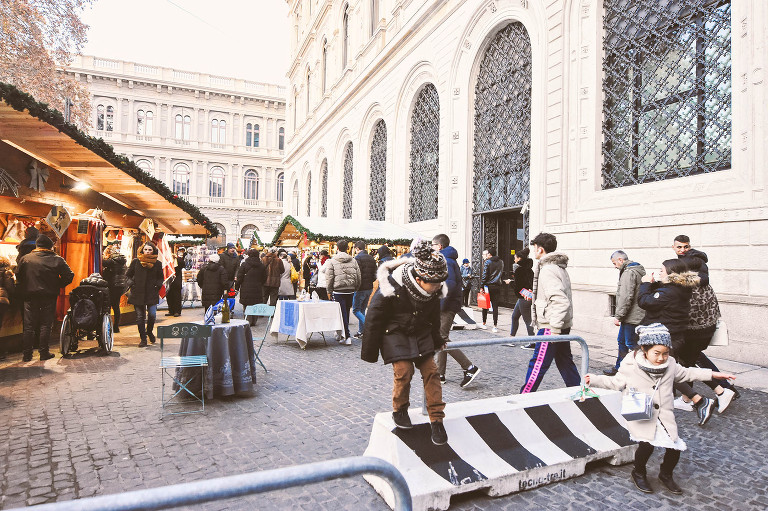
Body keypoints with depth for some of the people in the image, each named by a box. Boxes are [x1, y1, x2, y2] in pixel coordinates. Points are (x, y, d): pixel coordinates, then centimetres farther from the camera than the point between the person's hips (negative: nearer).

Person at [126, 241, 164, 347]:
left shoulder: (157, 263, 4)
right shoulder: (135, 262, 2)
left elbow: (160, 277, 18)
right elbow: (128, 275, 13)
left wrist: (157, 286, 2)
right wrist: (131, 284, -1)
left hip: (152, 294, 0)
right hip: (138, 294, 0)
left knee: (152, 315, -10)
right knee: (140, 317, 4)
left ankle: (149, 331, 21)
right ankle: (143, 339, 15)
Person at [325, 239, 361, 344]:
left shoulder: (332, 261, -5)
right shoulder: (353, 260, 5)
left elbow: (329, 278, -5)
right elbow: (358, 277, 7)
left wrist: (329, 291, 4)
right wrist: (355, 289, 17)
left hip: (338, 291, -4)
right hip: (350, 291, 4)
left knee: (342, 313, 0)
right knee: (346, 312, 16)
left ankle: (347, 336, -6)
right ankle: (341, 334, 29)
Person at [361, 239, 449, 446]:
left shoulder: (433, 289, -13)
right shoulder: (392, 288, -29)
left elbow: (434, 315, 9)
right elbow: (374, 318, -17)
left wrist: (436, 340, 21)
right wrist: (369, 351, -10)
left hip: (421, 334, 5)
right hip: (395, 333, -4)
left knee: (430, 370, -4)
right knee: (404, 370, -16)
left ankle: (436, 419, 8)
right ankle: (399, 411, 13)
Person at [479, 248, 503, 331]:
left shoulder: (487, 262, -8)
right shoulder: (501, 262, 7)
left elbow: (485, 275, -10)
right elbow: (501, 273, 13)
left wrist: (482, 285, -5)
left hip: (488, 286, -3)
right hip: (497, 286, 4)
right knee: (495, 306, 3)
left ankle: (484, 323, 19)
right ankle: (495, 326, -1)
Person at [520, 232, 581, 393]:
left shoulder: (548, 270, -17)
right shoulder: (560, 267, 15)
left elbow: (560, 301, -25)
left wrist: (554, 329, -25)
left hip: (551, 326, -10)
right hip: (563, 325, 10)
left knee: (537, 364, -4)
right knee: (565, 361, 16)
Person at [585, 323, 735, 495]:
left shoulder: (670, 364, 3)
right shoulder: (630, 366, -9)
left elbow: (686, 373, 20)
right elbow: (616, 383, 3)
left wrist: (713, 374, 19)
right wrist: (594, 379, -6)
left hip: (664, 416, 5)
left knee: (675, 447, -3)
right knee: (647, 444, -23)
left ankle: (666, 474, 30)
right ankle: (639, 473, 9)